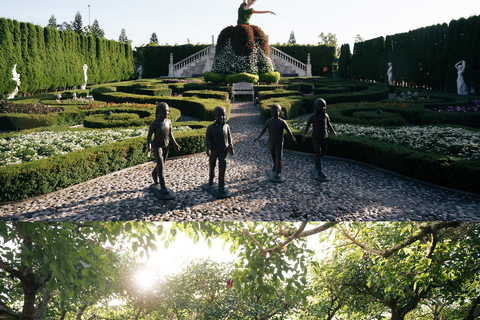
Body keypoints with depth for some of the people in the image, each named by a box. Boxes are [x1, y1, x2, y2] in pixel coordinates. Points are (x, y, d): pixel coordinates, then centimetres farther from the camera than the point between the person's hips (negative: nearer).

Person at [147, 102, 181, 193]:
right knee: (160, 166, -11)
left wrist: (175, 144, 13)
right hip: (157, 147, -6)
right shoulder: (155, 123, -20)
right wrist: (149, 147, -25)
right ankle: (162, 185, -1)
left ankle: (154, 174, 50)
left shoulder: (168, 121, -4)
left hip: (165, 147, 6)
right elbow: (149, 135, -14)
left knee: (162, 164, 19)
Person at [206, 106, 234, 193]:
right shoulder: (210, 127, -5)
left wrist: (231, 147, 5)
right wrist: (208, 149, -19)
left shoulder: (226, 126, 2)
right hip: (214, 151, 0)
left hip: (223, 151, 1)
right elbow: (208, 139, -9)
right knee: (212, 165, 17)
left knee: (222, 168, -5)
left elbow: (229, 137, 8)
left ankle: (221, 186, -2)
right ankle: (211, 178, 46)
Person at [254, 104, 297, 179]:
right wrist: (258, 138, -8)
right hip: (271, 142, 3)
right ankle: (275, 165, 43)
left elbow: (288, 130, 1)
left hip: (279, 143, -3)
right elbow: (263, 130, 0)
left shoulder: (282, 122, -8)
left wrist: (293, 138, 9)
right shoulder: (269, 121, -1)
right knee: (273, 156, 18)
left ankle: (278, 172, 1)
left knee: (279, 157, -4)